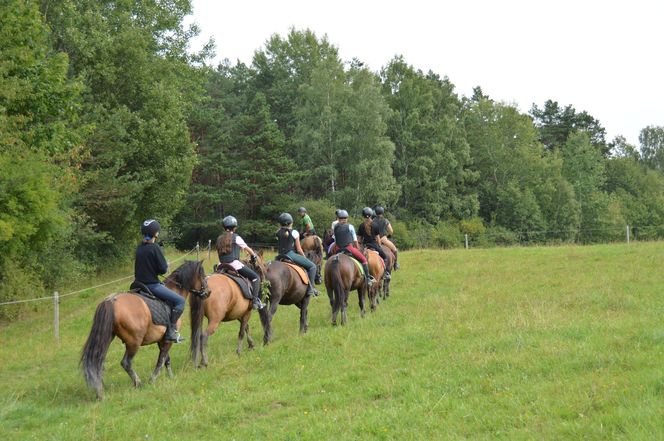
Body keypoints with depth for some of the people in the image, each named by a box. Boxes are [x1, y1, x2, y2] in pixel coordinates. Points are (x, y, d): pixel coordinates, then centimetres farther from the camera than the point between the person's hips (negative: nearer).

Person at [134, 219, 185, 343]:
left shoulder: (140, 248, 8)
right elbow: (163, 269, -17)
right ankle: (171, 330, -9)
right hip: (152, 285, -9)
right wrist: (166, 266, 6)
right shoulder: (154, 248, -16)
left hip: (140, 284, 9)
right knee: (180, 300, -5)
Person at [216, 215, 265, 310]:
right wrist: (254, 255, 28)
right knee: (255, 277, -2)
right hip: (234, 263, -7)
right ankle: (255, 301, -10)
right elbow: (247, 249, 9)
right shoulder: (236, 237, -1)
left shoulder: (219, 238, 15)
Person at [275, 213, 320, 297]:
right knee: (312, 266, 0)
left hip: (281, 256, 6)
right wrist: (304, 257, 15)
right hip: (292, 254, -6)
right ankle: (311, 288, -5)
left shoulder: (278, 233, 12)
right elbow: (299, 249, 1)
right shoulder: (294, 232, -1)